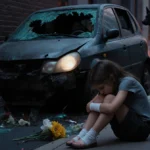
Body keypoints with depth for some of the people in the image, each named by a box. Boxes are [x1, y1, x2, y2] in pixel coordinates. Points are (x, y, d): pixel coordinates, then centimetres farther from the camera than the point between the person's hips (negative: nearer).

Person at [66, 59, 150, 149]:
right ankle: (82, 135, -22)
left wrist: (91, 106, -19)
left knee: (109, 99, -26)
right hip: (125, 130, 8)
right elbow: (89, 105, 5)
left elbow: (111, 108, -35)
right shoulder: (109, 86, 5)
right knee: (99, 100, -10)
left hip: (143, 128, -8)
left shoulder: (127, 81, -20)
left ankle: (90, 138, -29)